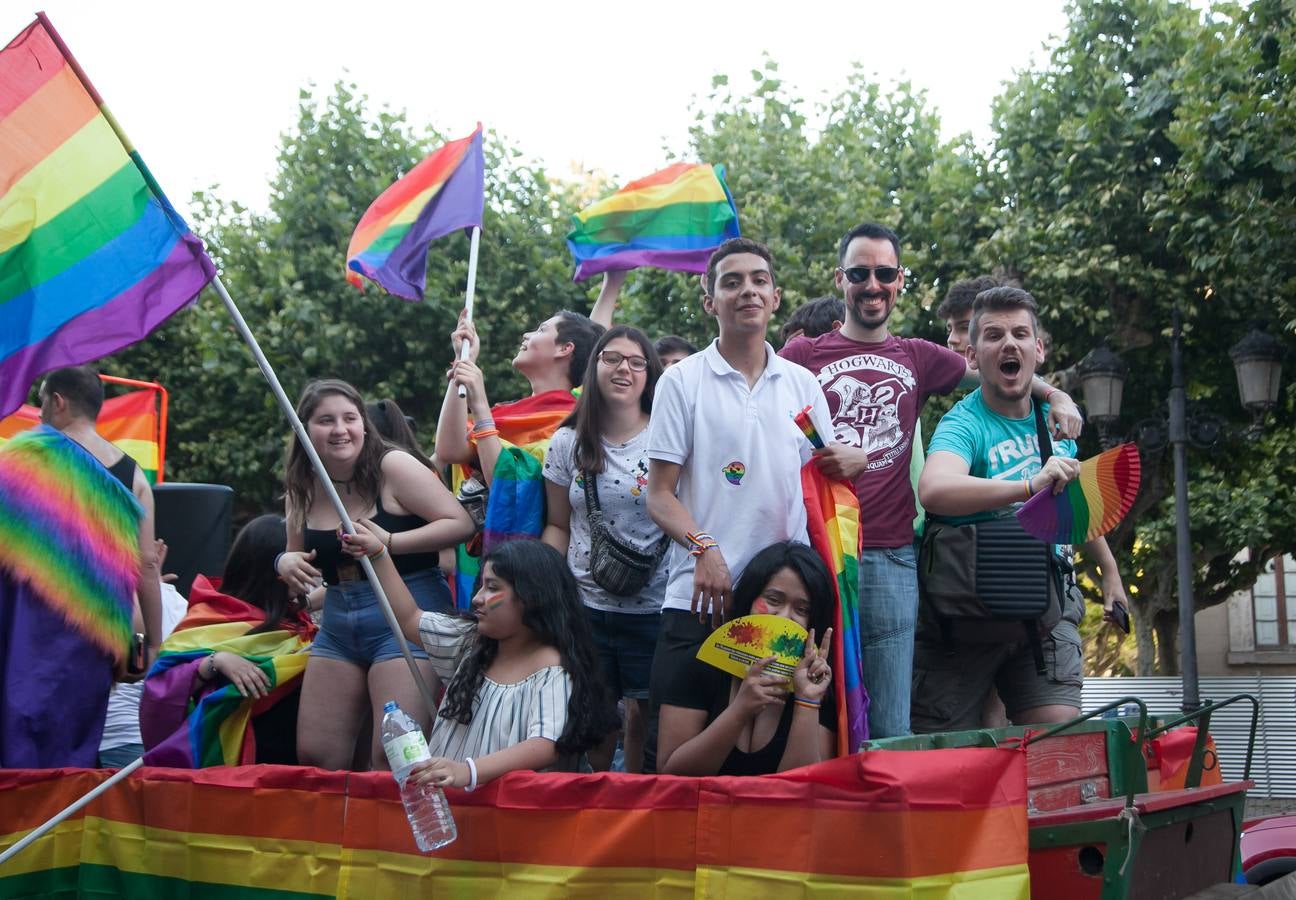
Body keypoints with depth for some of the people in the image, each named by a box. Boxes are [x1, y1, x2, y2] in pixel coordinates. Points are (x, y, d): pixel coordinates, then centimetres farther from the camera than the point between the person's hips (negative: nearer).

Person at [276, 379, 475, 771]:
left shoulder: (392, 467, -9)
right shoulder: (303, 487, 7)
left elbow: (461, 524, -14)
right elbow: (298, 556, 21)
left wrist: (389, 541, -23)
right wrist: (285, 563, -3)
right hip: (337, 626, 6)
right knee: (315, 756, 4)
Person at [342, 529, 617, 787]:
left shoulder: (552, 671, -12)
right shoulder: (471, 642, 13)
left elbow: (545, 747, -26)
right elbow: (409, 619, 26)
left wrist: (469, 770, -39)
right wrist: (378, 554, 23)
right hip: (446, 791, 7)